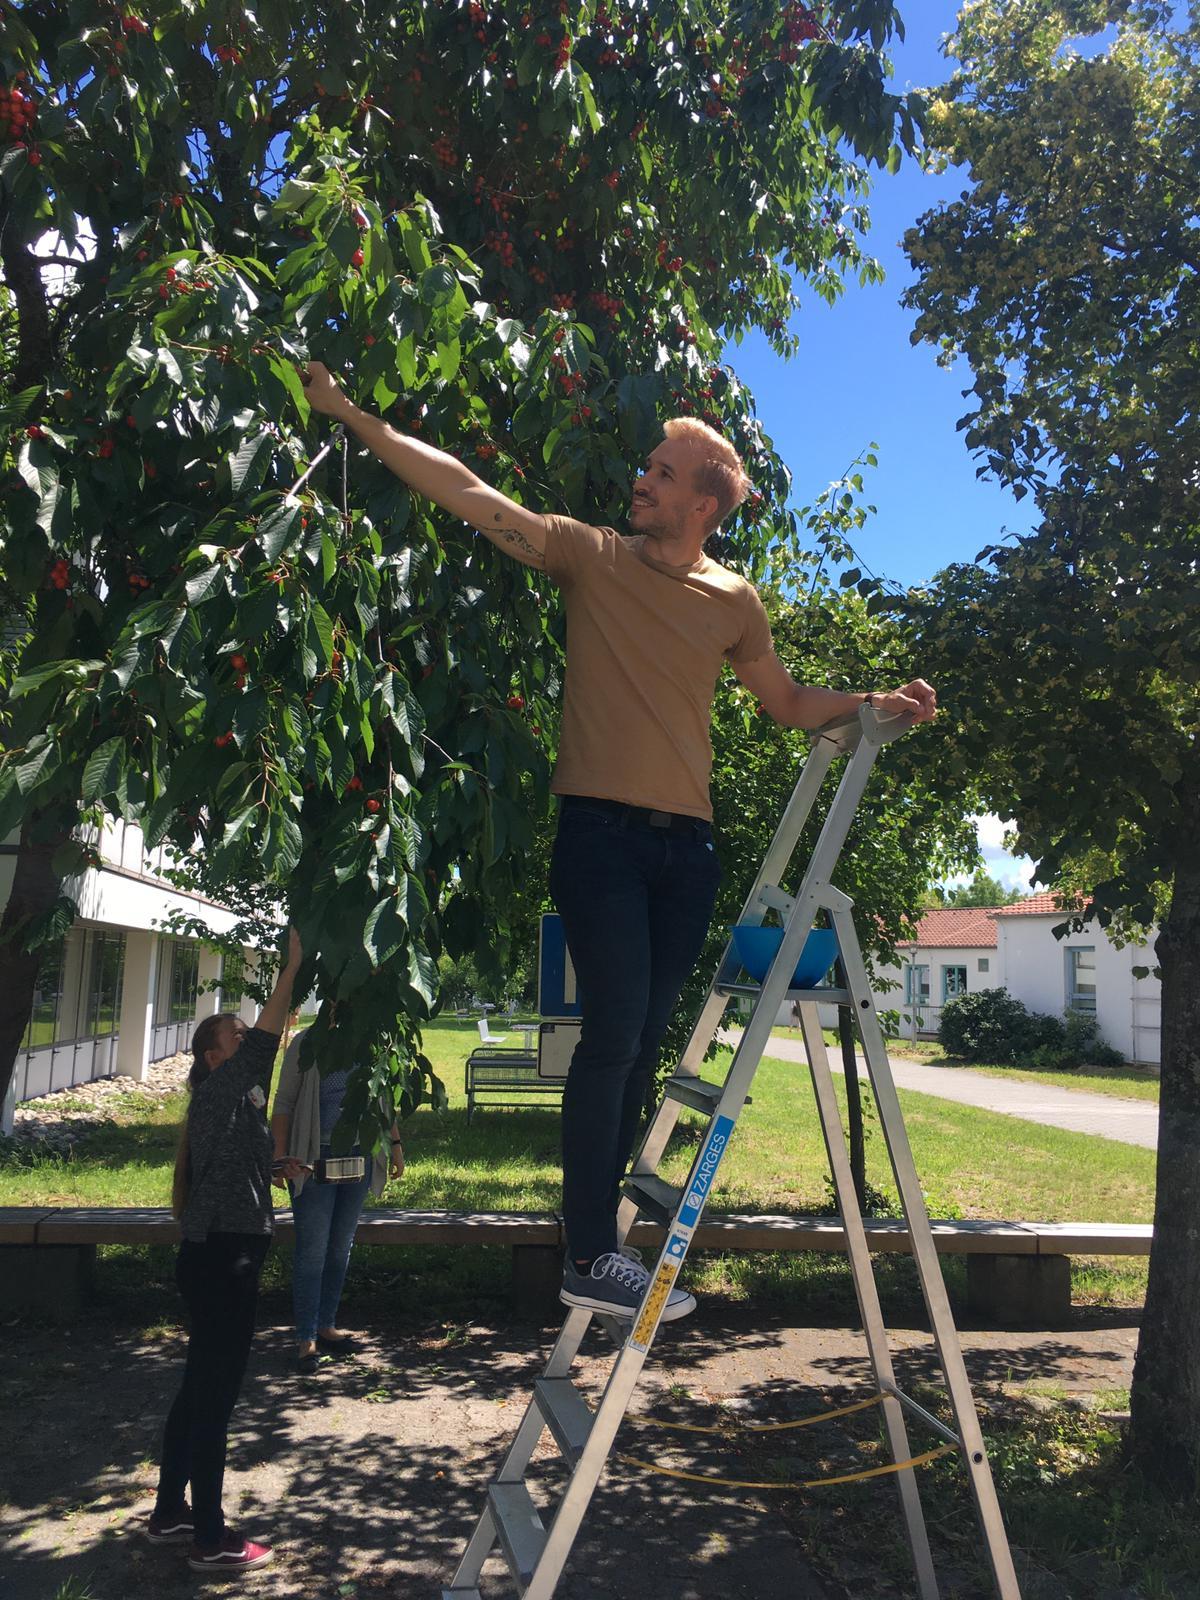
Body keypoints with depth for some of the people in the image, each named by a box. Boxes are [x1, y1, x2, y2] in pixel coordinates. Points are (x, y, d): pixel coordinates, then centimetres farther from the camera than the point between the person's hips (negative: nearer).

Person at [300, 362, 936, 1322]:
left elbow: (786, 701, 21)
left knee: (643, 1043, 7)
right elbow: (467, 493, 0)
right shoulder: (591, 554, 4)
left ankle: (598, 1233, 20)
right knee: (615, 1034, -11)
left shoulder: (732, 600, 12)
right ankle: (590, 1256, 0)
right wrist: (354, 417, -4)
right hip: (600, 828, -3)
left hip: (685, 843, 4)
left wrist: (875, 706, 7)